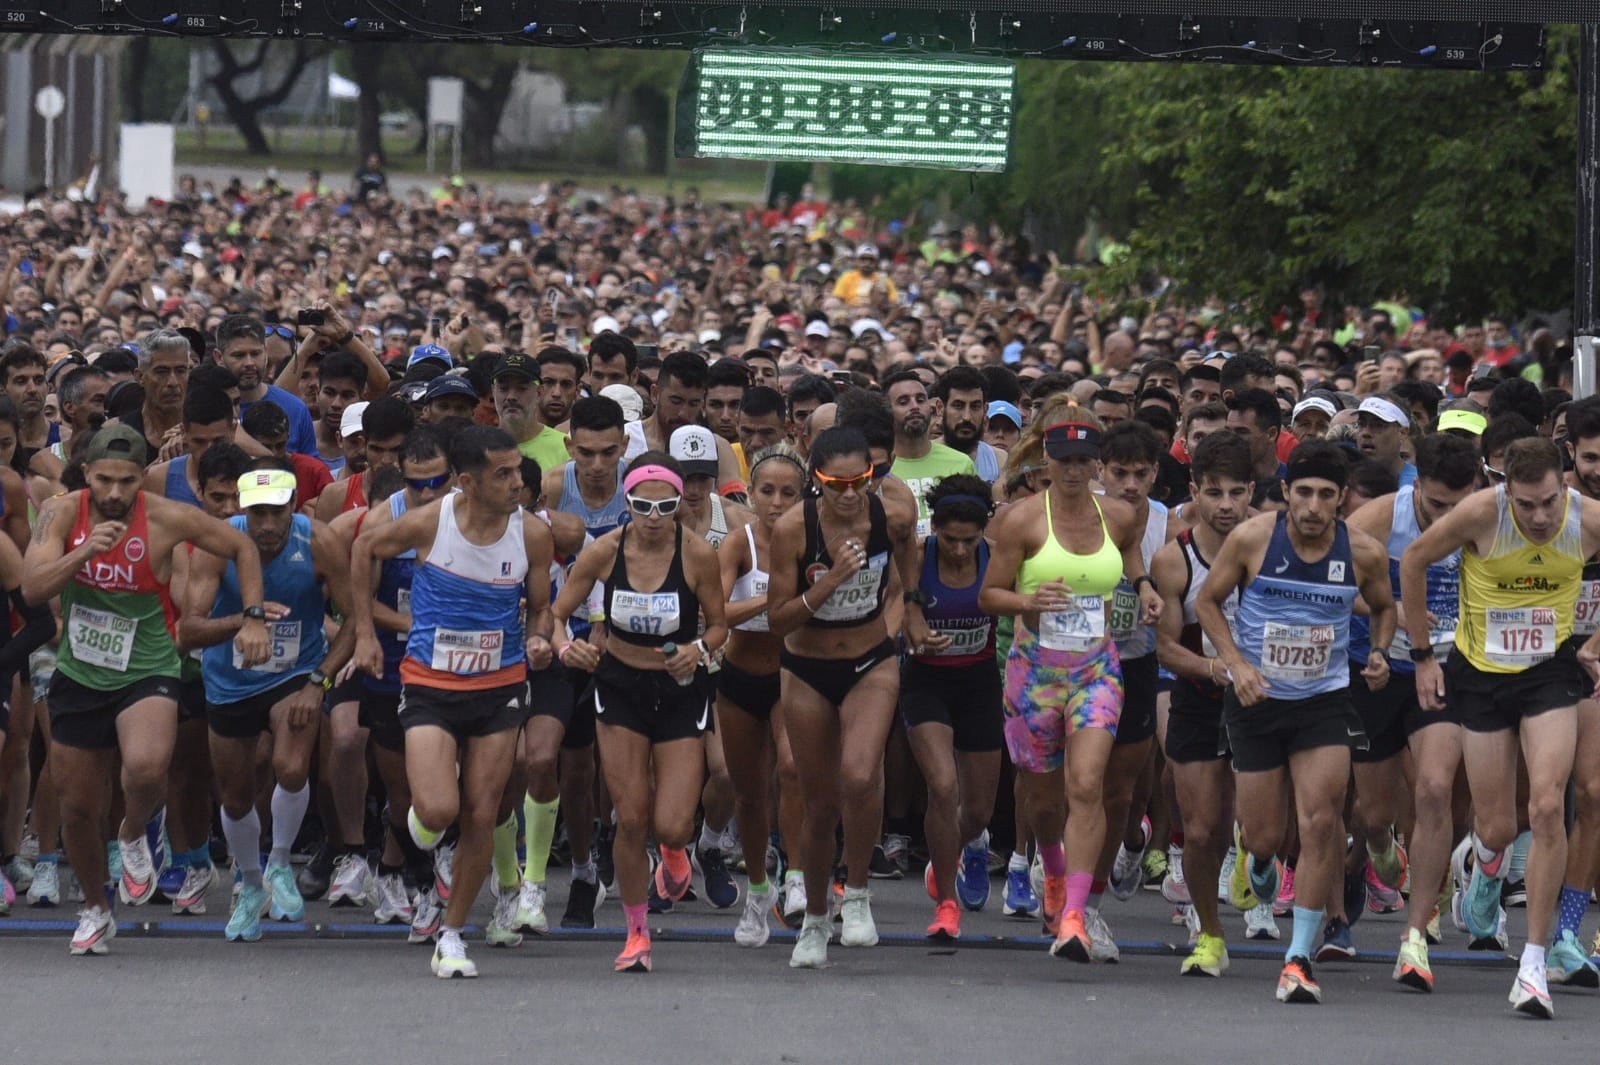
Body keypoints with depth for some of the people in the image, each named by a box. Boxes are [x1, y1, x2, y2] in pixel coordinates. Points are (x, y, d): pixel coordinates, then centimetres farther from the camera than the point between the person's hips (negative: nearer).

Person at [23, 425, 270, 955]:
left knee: (146, 768, -32)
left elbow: (242, 547, 1)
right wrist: (84, 552, -35)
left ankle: (133, 837, 3)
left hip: (146, 672, -3)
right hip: (77, 675, 3)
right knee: (77, 807, 11)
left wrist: (254, 618, -6)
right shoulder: (61, 513, -10)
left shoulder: (168, 520, -14)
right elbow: (32, 587, -21)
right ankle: (95, 910, 37)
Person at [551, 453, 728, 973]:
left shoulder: (699, 556, -15)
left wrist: (700, 649, -24)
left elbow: (719, 624, -2)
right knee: (631, 820, -5)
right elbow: (555, 615, -4)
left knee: (671, 826, -10)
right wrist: (566, 647, -25)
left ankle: (673, 851, 31)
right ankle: (636, 934, 16)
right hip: (620, 686, 1)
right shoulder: (603, 552, -12)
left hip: (680, 690, -1)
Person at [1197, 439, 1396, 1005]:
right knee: (1265, 836, 5)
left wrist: (1378, 654, -6)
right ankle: (1258, 858, 47)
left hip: (1325, 702, 0)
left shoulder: (1363, 553, -7)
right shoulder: (1251, 539, -12)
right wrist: (1236, 663, -12)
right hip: (1257, 701, 0)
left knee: (1320, 822, -15)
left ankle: (1299, 956, -7)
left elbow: (1384, 607, 14)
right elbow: (1208, 602, 1)